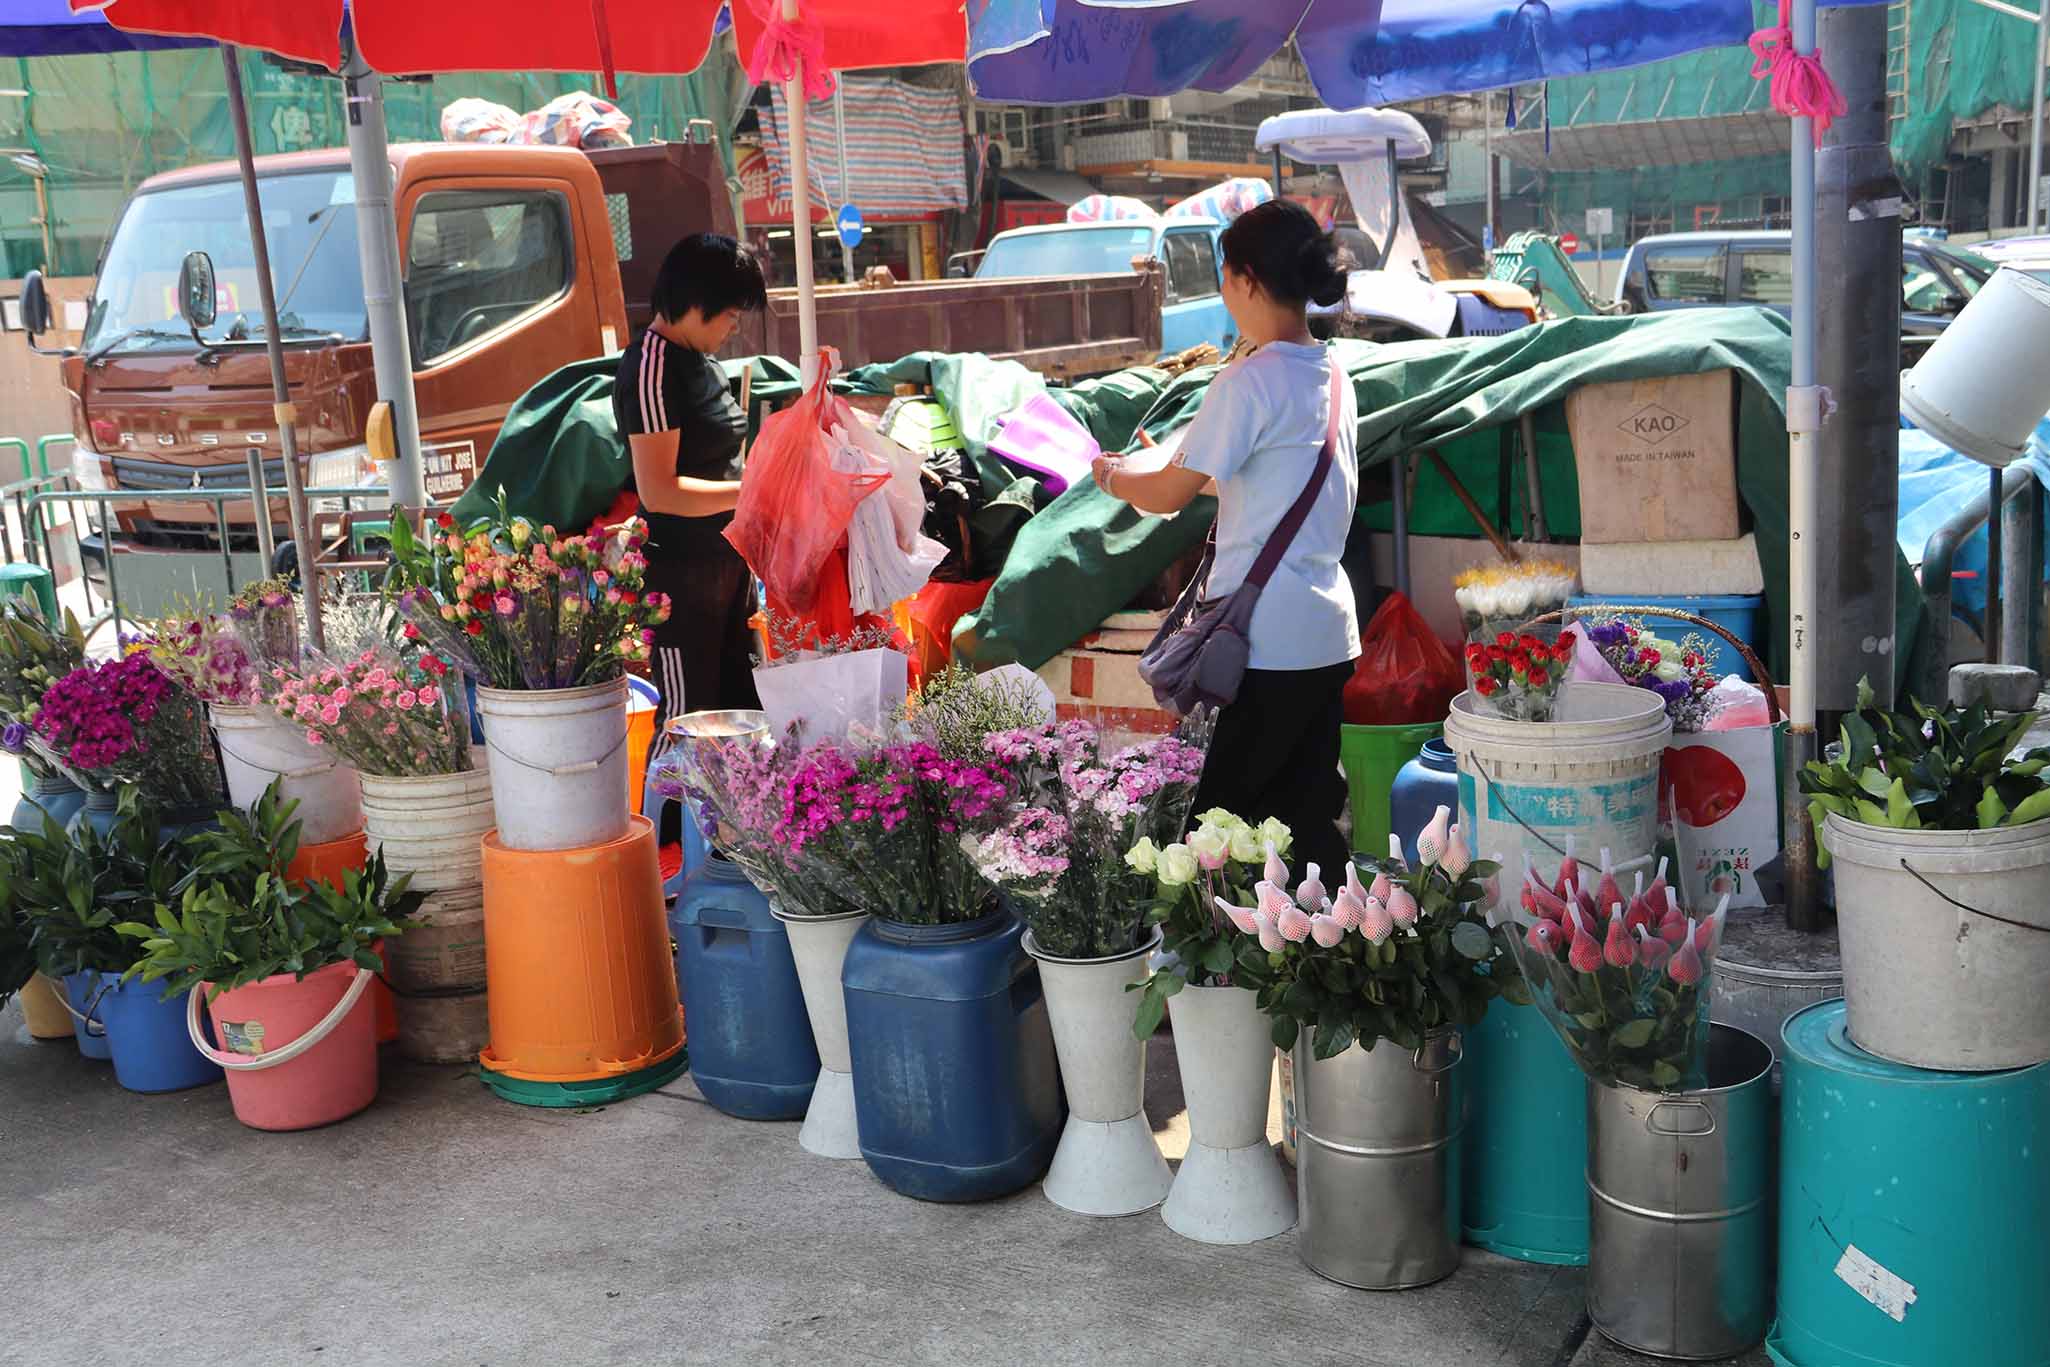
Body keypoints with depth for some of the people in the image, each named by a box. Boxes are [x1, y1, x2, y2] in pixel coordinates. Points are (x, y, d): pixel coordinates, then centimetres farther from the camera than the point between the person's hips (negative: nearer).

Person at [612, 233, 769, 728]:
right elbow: (658, 491, -22)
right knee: (689, 717, -2)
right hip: (681, 571, -9)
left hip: (728, 560, 10)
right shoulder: (653, 366, -16)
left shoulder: (701, 361, 12)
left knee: (740, 706, 15)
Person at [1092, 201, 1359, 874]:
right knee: (1312, 819, 14)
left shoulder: (1252, 379, -15)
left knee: (1225, 817, 0)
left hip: (1266, 642, -8)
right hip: (1330, 637, 8)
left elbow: (1169, 495, -10)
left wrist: (1114, 476, 11)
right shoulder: (1332, 376, 11)